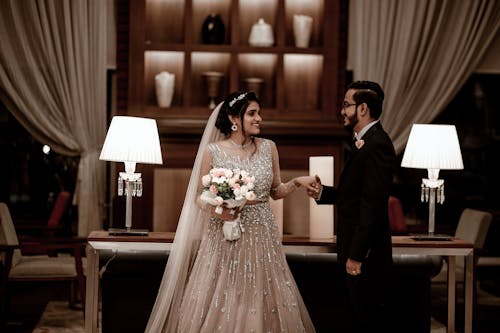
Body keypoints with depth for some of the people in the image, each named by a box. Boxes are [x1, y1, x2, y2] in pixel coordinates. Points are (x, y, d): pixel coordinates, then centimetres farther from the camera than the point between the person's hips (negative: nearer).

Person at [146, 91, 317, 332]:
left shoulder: (268, 148, 4)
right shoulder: (212, 151, -4)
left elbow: (276, 191, 13)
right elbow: (199, 197, 2)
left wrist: (297, 183, -4)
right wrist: (216, 210, -17)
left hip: (262, 237, 3)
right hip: (225, 239, -2)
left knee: (263, 305, 4)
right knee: (219, 307, 0)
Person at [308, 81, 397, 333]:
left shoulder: (377, 146, -19)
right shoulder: (366, 142, 13)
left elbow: (372, 205, -24)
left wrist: (356, 255, -23)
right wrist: (323, 193, 4)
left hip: (367, 256, -10)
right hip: (357, 251, 10)